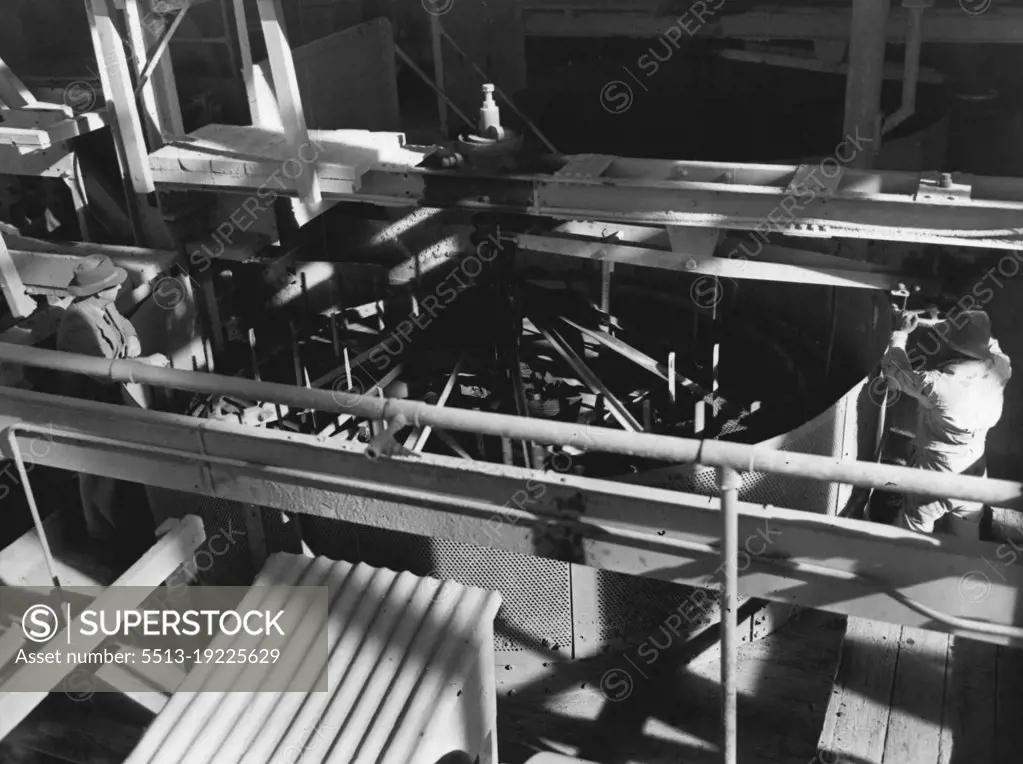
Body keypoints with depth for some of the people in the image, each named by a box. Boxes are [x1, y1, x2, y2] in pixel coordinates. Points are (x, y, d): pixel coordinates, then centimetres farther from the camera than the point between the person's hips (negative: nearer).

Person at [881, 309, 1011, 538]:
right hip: (974, 476, 5)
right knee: (966, 542, 25)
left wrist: (900, 333, 1)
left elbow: (893, 371, -12)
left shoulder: (938, 384, -31)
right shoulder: (1000, 368, -17)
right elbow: (989, 343, 9)